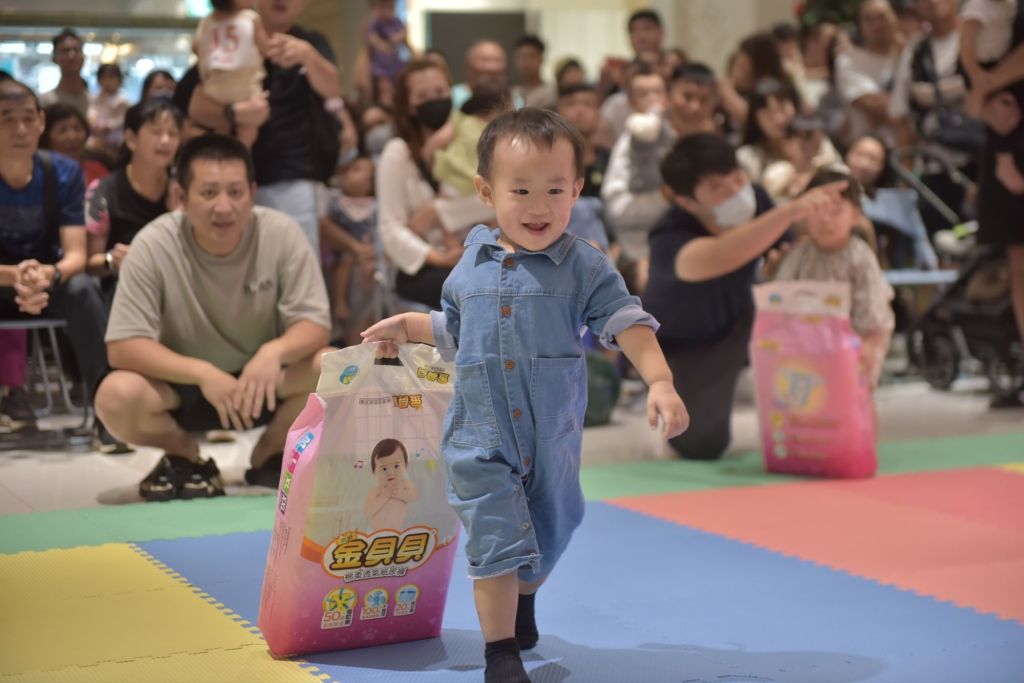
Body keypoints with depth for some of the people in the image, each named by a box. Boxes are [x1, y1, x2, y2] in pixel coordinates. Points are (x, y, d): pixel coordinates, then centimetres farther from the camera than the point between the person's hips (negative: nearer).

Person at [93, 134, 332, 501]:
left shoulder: (281, 233, -17)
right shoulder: (154, 245, -20)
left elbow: (315, 325, -15)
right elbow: (122, 347, -22)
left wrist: (275, 351, -39)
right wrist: (203, 373, -36)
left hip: (262, 381, 1)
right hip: (183, 382, -1)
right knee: (116, 396, -32)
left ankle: (268, 454, 4)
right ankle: (186, 456, 4)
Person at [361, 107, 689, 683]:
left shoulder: (586, 267, -7)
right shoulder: (472, 265, 3)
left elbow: (629, 324, -15)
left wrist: (660, 383, -28)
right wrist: (407, 326, 12)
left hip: (555, 435, 0)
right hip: (481, 437, 0)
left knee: (549, 535, 19)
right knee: (496, 539, -9)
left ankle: (523, 602, 50)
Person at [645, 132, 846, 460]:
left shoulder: (753, 199, -22)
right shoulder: (670, 241, -39)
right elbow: (722, 258, -61)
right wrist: (791, 211, -73)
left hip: (737, 321, 5)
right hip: (682, 343, -5)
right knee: (704, 444, -18)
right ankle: (672, 394, 17)